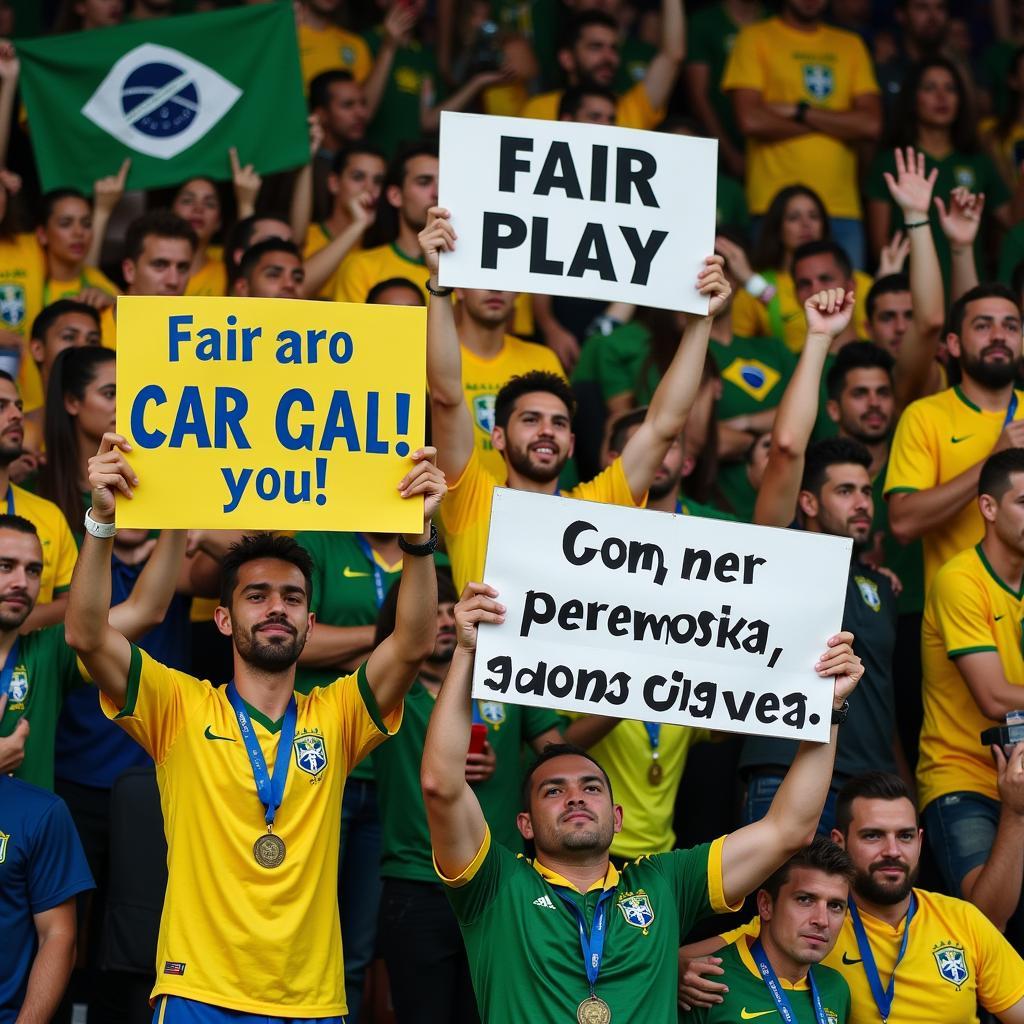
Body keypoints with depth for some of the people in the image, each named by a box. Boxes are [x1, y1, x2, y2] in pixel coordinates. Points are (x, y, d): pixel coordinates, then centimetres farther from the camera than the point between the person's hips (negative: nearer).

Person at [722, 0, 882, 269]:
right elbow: (750, 120, -7)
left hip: (843, 207, 3)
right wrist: (835, 123, 0)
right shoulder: (756, 38, 6)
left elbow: (871, 124, 4)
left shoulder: (851, 45, 17)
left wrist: (799, 113, -5)